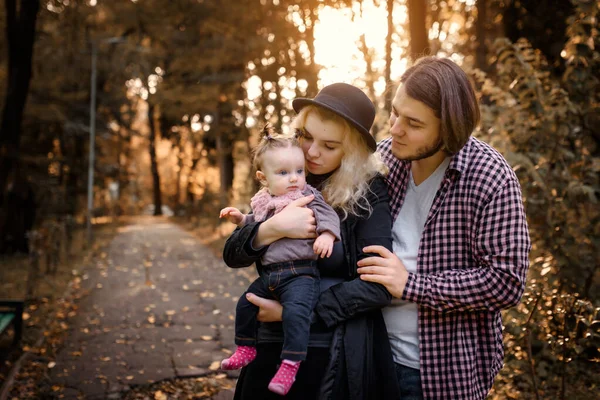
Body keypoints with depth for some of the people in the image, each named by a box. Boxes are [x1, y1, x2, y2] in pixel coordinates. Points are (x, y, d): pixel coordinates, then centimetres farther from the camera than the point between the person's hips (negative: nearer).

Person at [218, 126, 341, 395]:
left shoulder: (308, 196, -3)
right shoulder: (263, 202, 15)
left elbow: (327, 215, -17)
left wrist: (326, 235, -34)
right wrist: (240, 219, 18)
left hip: (299, 274, -7)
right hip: (268, 274, 7)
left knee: (296, 311, -28)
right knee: (245, 304, 16)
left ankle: (289, 364, -22)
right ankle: (246, 349, 34)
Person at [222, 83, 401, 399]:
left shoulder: (368, 191, -11)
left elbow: (378, 284, -17)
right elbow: (232, 255, -2)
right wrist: (273, 229, -22)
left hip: (336, 356, -4)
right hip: (273, 346, 4)